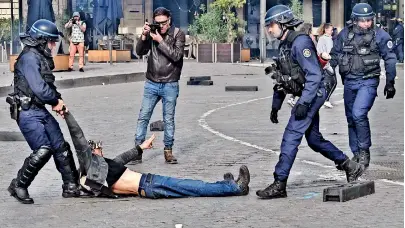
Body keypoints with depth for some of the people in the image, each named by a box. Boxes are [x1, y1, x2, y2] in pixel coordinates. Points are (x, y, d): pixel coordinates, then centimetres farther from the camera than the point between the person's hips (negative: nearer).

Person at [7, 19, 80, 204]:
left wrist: (57, 101, 0)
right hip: (27, 112, -10)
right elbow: (39, 88, -23)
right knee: (43, 150, -17)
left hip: (41, 111, 10)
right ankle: (18, 186, -2)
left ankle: (71, 187, 16)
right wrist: (56, 101, -7)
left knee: (61, 147, 8)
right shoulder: (29, 58, -17)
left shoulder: (42, 58, 14)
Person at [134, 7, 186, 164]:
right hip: (151, 84, 2)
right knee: (143, 117, 0)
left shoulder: (178, 34, -4)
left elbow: (176, 55, -16)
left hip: (170, 85, -2)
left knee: (169, 119, 5)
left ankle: (168, 151, 14)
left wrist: (160, 41, -20)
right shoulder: (152, 33, 3)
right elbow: (140, 52, 2)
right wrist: (144, 36, -13)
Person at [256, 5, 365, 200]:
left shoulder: (300, 43, -17)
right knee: (314, 139, 16)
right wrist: (275, 106, 22)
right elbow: (282, 79, 22)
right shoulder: (284, 46, 13)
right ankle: (350, 167, 28)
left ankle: (279, 185, -14)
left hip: (313, 93, -10)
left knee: (291, 136, -14)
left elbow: (314, 75, -23)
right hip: (308, 96, 10)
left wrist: (304, 103, -29)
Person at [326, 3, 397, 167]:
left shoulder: (380, 35, -7)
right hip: (349, 82, 4)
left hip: (368, 82, -4)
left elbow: (390, 59, 1)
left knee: (359, 114, -21)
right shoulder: (344, 34, -1)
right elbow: (334, 56, 13)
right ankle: (356, 154, 23)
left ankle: (364, 151, -7)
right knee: (351, 119, 10)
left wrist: (390, 83, 2)